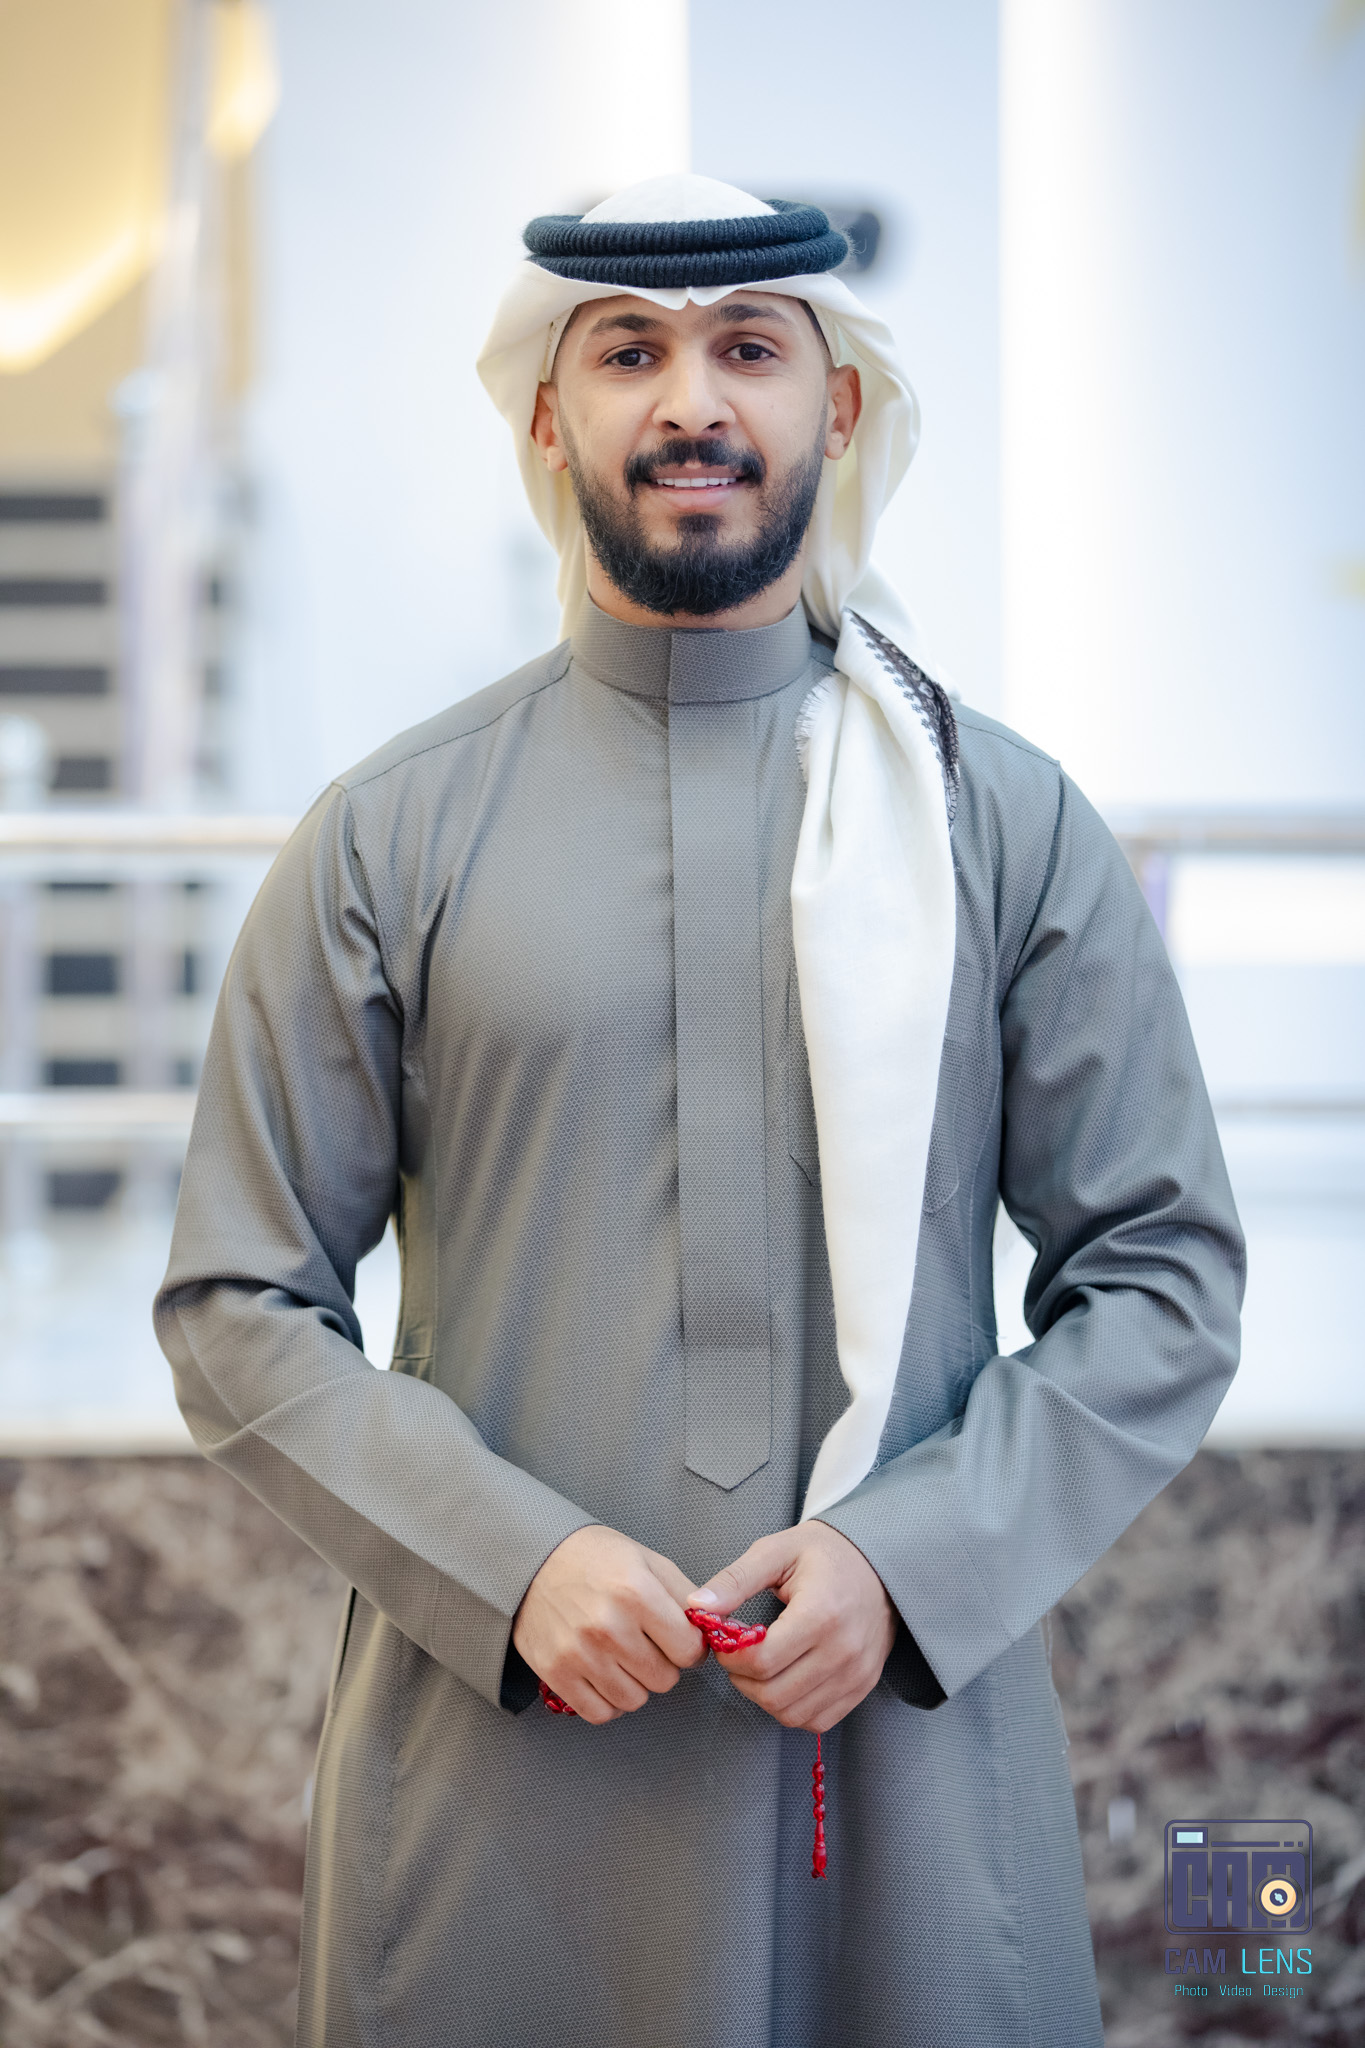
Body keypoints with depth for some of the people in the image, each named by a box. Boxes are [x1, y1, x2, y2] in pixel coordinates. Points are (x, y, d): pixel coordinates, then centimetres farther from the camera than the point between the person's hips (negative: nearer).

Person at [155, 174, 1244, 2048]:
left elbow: (1167, 1281, 4)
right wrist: (506, 1560, -12)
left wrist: (910, 1558, -10)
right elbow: (238, 1311, 2)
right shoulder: (389, 839, 2)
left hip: (909, 1736, 1)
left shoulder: (1009, 822, 4)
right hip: (499, 1761, 0)